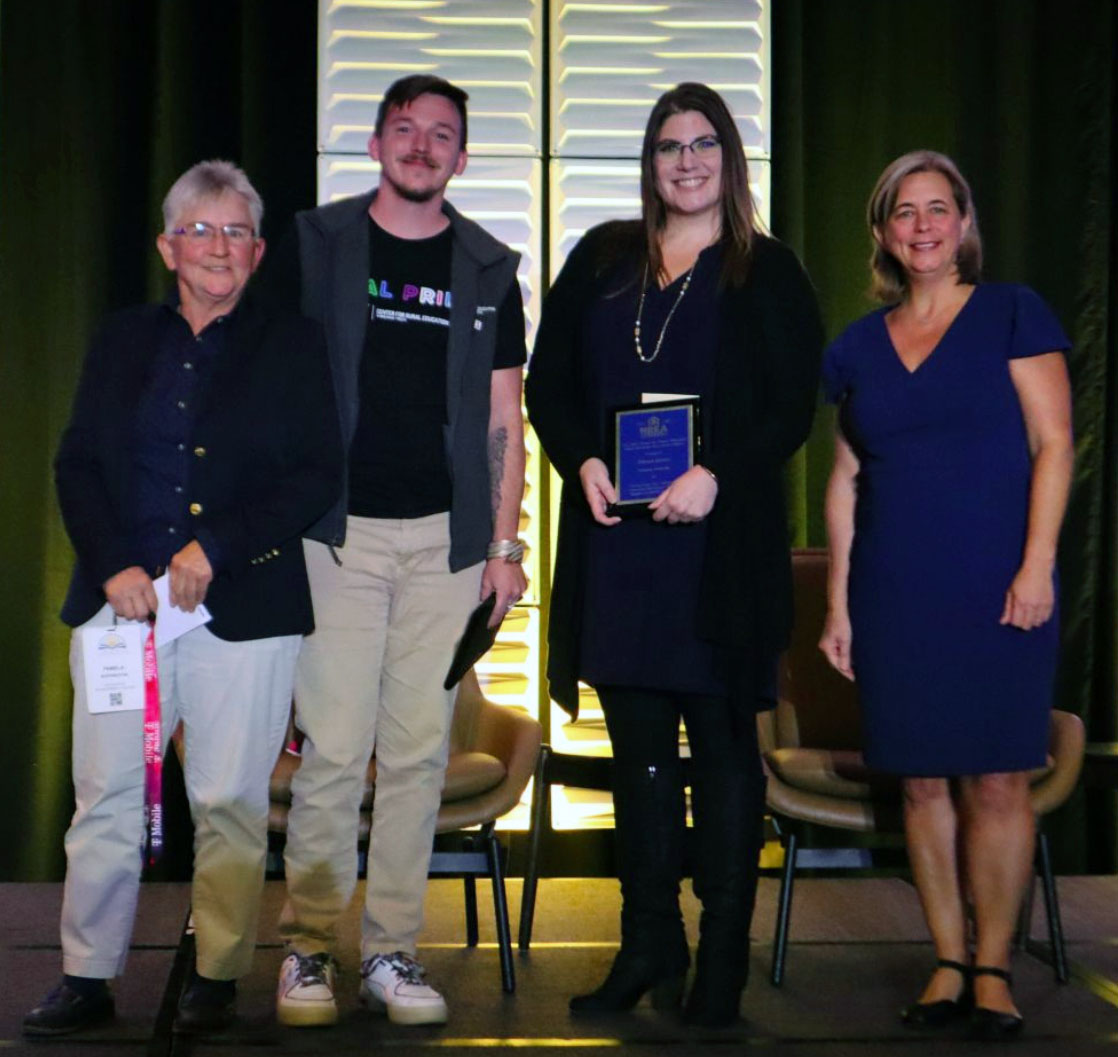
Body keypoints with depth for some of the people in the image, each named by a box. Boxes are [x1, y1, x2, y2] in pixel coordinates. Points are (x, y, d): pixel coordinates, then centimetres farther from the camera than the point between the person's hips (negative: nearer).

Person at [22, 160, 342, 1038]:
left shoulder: (292, 347, 6)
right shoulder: (123, 341, 14)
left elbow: (319, 474, -2)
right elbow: (77, 464, 10)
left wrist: (216, 548, -11)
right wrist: (113, 567, -5)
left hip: (244, 607, -2)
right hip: (123, 598, 2)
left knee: (230, 802, 0)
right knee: (105, 796, 3)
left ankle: (217, 980, 14)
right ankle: (87, 980, 13)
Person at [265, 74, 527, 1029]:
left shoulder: (488, 269, 12)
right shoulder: (316, 244, 6)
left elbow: (503, 420, 12)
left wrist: (505, 543, 6)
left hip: (446, 538, 2)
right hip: (338, 531, -2)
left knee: (419, 751, 4)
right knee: (333, 749, -6)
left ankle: (392, 949, 13)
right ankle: (309, 949, 7)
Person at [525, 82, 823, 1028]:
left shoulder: (767, 273, 4)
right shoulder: (601, 261, 14)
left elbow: (793, 406, -4)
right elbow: (548, 381, 12)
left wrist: (716, 476, -17)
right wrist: (582, 462, -5)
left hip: (721, 547, -3)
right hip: (615, 541, 3)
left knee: (723, 748, 2)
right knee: (639, 747, 9)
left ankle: (722, 960, 9)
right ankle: (648, 948, 19)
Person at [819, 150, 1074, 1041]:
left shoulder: (1012, 314, 2)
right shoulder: (858, 347, 12)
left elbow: (1053, 444, -2)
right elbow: (847, 481, 14)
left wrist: (1037, 566, -11)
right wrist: (838, 603, 10)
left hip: (996, 590, -3)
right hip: (895, 598, 3)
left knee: (997, 781, -2)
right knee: (924, 782, 6)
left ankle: (993, 967, 9)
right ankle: (948, 962, 16)